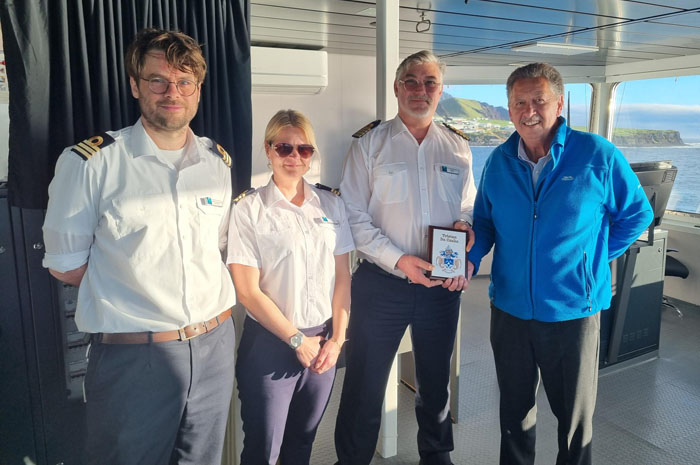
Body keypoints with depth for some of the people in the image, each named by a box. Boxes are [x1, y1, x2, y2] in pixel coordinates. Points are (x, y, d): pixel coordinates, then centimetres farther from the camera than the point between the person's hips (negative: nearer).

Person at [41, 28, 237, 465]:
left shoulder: (219, 162, 5)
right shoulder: (89, 162, -9)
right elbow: (65, 265, -4)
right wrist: (133, 280, -3)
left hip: (214, 346, 4)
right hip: (132, 358, -4)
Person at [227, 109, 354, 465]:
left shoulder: (331, 204, 2)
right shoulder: (249, 209, -9)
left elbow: (342, 277, 4)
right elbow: (248, 291, -11)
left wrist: (336, 339, -3)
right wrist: (298, 340, -9)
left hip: (323, 342, 4)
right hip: (270, 344, -3)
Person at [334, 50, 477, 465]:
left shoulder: (458, 147, 7)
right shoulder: (370, 144, -3)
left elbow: (469, 208, 13)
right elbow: (354, 216, -9)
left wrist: (465, 225, -10)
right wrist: (398, 260, -18)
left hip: (442, 285, 3)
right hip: (381, 284, -3)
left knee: (436, 380, 20)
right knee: (365, 384, 7)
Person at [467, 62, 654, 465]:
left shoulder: (598, 155, -9)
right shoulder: (499, 161, 1)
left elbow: (637, 214, 3)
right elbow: (485, 220, 12)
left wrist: (593, 259, -2)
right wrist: (471, 258, -7)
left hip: (573, 309, -3)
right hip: (510, 308, 3)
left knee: (575, 414, 15)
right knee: (514, 407, 19)